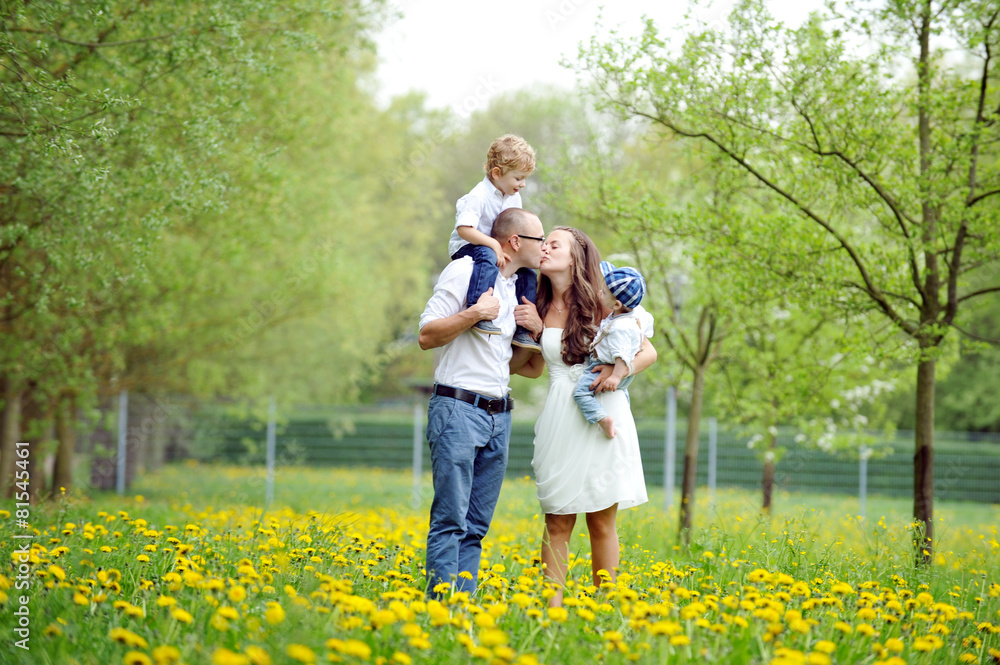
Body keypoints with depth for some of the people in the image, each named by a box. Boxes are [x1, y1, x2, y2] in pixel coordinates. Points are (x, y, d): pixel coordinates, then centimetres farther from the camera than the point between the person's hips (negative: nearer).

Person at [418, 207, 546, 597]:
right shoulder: (465, 271, -4)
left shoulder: (519, 289, 18)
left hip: (498, 415, 7)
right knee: (450, 521, -11)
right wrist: (475, 313, -16)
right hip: (458, 408, -7)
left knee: (476, 526, 4)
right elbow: (426, 337, -8)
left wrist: (538, 331, 6)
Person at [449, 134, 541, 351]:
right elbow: (463, 229, -32)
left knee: (528, 274, -2)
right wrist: (494, 244, -36)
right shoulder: (479, 196, -22)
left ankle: (521, 330, 5)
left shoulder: (514, 198, 5)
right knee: (488, 257, -40)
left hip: (496, 249, 8)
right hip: (465, 248, -8)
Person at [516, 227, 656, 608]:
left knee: (602, 522, 2)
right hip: (560, 422, 2)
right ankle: (553, 607, -1)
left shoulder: (603, 303, 1)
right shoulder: (540, 310, 9)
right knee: (557, 522, -1)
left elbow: (649, 351, 5)